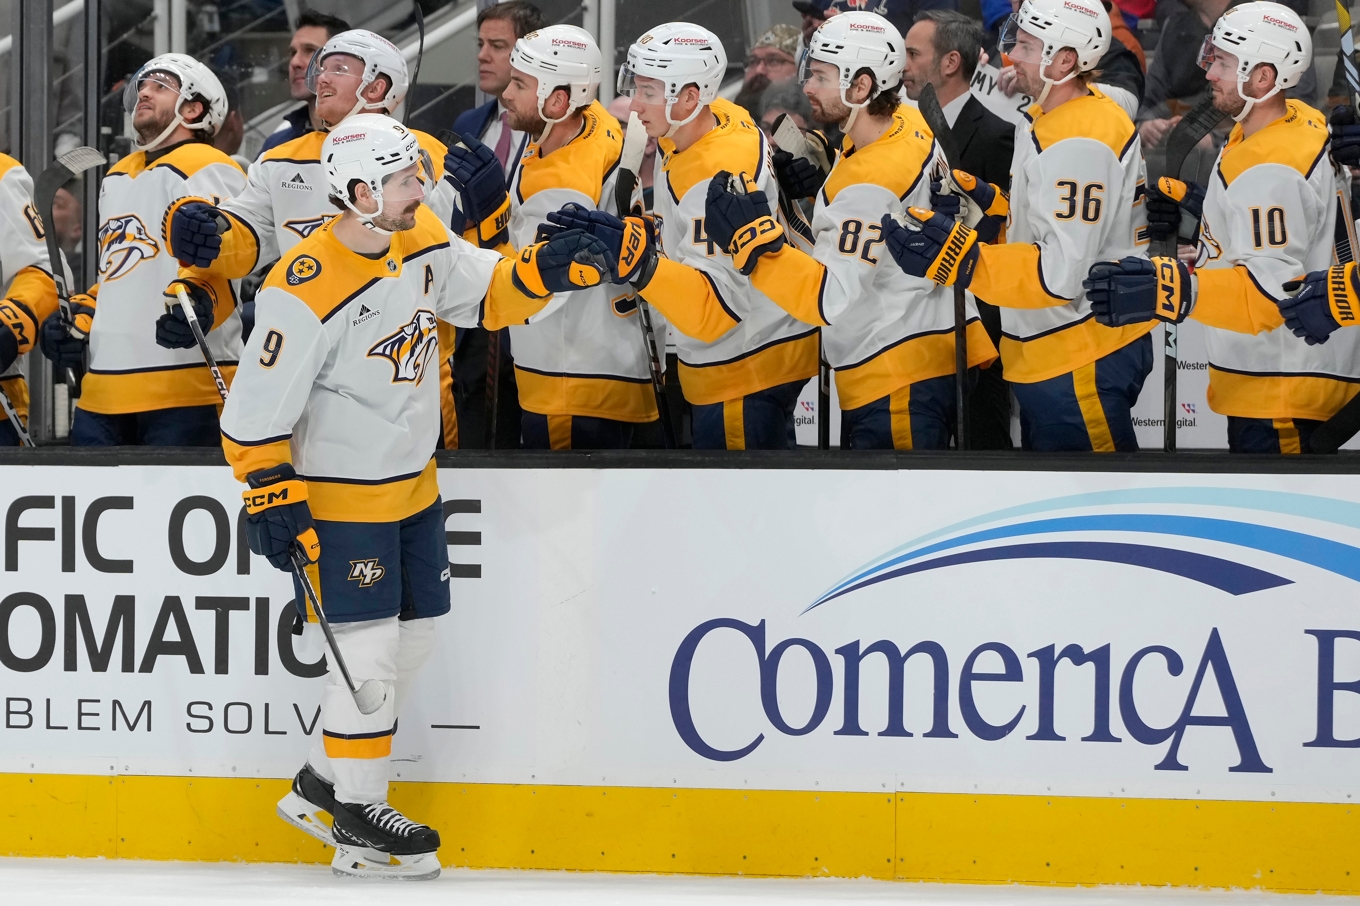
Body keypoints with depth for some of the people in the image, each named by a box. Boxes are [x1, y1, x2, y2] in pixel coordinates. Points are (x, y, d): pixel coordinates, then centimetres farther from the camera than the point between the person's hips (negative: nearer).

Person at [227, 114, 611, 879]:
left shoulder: (423, 241, -2)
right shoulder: (307, 291, -25)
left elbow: (486, 293, 10)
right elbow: (257, 406, -21)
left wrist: (545, 271, -9)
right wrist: (272, 495, -23)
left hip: (413, 484, 9)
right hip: (340, 496, -9)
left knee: (414, 638, 14)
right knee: (370, 649, -6)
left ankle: (324, 784, 28)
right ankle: (357, 821, 7)